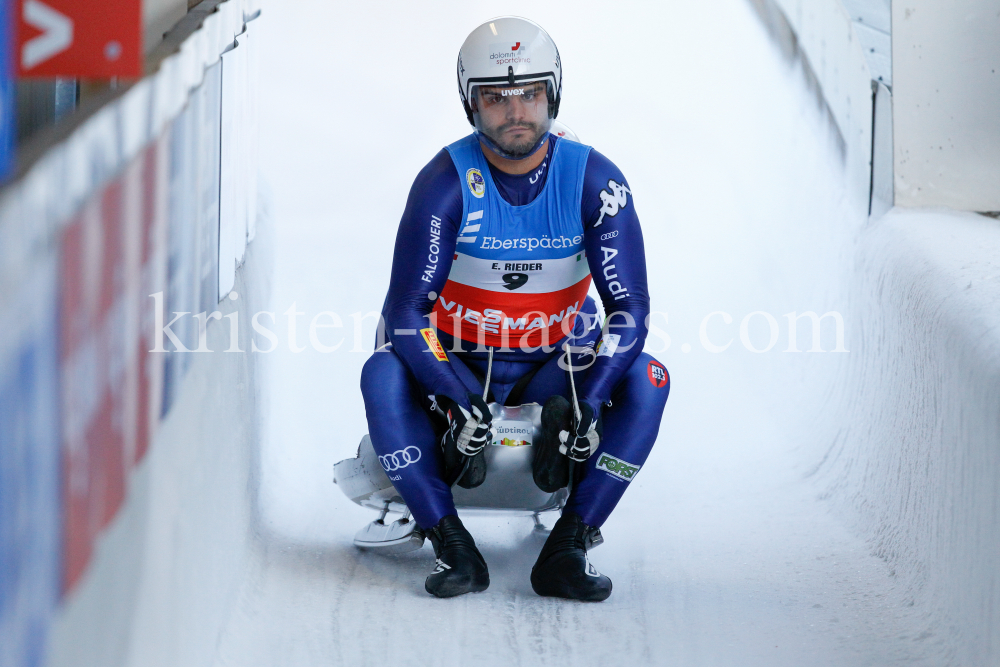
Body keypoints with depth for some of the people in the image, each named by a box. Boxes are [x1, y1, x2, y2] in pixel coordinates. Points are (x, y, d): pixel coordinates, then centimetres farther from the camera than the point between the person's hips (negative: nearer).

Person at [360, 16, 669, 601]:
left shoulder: (595, 180, -11)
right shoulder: (446, 182, -15)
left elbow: (631, 309, -12)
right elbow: (406, 313, -16)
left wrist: (587, 403, -28)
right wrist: (458, 403, -31)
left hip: (553, 373, 1)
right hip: (457, 372, -1)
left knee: (647, 381, -26)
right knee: (383, 374, -31)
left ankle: (568, 547, -25)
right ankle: (452, 546, -27)